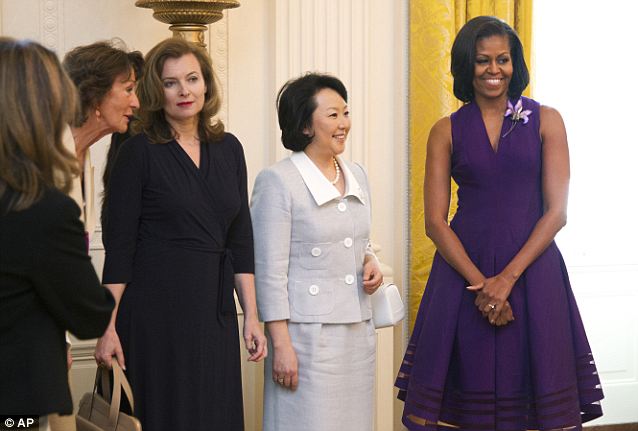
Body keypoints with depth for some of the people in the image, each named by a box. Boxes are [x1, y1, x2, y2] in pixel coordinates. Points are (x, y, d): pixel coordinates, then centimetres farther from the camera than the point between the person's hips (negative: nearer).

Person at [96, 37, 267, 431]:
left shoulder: (228, 149, 9)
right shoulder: (139, 152, -5)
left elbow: (241, 238, 11)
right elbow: (119, 247, -7)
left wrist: (252, 316, 6)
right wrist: (108, 327, -11)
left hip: (215, 310, 5)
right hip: (155, 309, -5)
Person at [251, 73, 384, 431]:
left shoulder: (357, 176, 12)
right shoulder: (278, 181, -9)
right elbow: (270, 271, -11)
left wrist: (371, 262, 2)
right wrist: (281, 344, -14)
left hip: (358, 331, 6)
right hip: (308, 332, -6)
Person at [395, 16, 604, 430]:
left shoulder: (545, 120, 4)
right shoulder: (447, 131, 6)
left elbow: (556, 211, -3)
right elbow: (435, 221, 0)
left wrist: (507, 278, -12)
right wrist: (480, 283, -12)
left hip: (531, 268, 0)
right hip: (463, 269, 1)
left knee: (530, 387, 1)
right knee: (469, 387, 1)